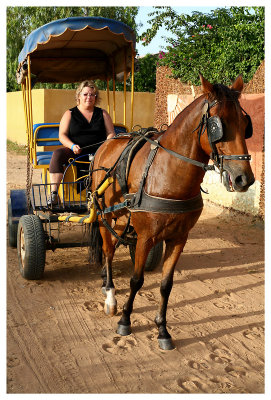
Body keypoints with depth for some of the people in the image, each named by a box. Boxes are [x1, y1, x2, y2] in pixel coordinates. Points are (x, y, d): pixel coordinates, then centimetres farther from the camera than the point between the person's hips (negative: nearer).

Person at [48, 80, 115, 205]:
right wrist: (73, 146, -16)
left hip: (98, 151, 1)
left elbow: (111, 133, 12)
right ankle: (53, 194, -33)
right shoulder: (69, 114, 12)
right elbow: (62, 135, 5)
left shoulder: (102, 114, 17)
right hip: (75, 152, 0)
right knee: (57, 154, -30)